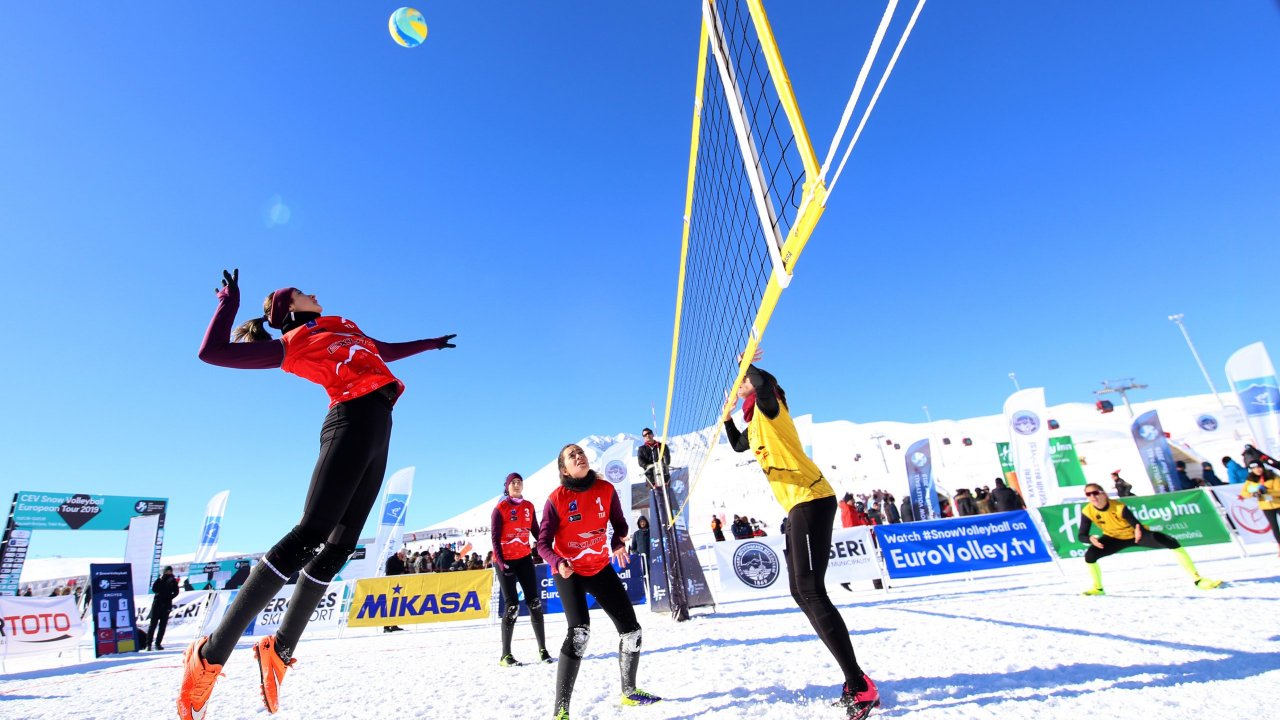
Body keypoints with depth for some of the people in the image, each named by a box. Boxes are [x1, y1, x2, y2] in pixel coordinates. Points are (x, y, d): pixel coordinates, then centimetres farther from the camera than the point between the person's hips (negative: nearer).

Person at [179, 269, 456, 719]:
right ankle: (211, 653, -8)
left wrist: (428, 344, 56)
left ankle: (280, 649, 15)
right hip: (352, 422, -7)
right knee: (309, 534, -18)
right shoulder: (289, 344, 9)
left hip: (378, 432, 7)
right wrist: (229, 302, 10)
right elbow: (212, 352, -1)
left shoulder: (344, 326, 30)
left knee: (338, 546, 4)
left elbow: (385, 352, 45)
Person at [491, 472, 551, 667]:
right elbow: (494, 537, -8)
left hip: (524, 558, 4)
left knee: (534, 602, 0)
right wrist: (500, 561, -15)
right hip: (505, 560, -4)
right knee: (511, 605, -4)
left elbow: (535, 531, 10)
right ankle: (505, 655, 8)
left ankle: (543, 649, 9)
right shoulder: (500, 508, -6)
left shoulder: (529, 506, 6)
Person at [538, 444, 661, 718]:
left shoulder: (606, 489, -9)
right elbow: (543, 543, -15)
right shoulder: (557, 499, -18)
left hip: (601, 567, 4)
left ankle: (629, 692, 33)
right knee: (579, 632, -25)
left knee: (631, 630, 8)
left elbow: (619, 524, 1)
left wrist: (618, 543, -20)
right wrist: (558, 563, -34)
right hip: (569, 572, -4)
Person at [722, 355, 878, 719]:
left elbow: (764, 383, -28)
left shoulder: (767, 404, -4)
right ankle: (855, 683, 15)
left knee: (812, 593, -14)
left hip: (811, 501, -10)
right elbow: (738, 446, 41)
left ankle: (860, 687, -9)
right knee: (802, 593, 10)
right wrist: (727, 418, 30)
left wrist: (747, 363, -9)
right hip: (798, 507, 10)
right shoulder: (754, 423, 22)